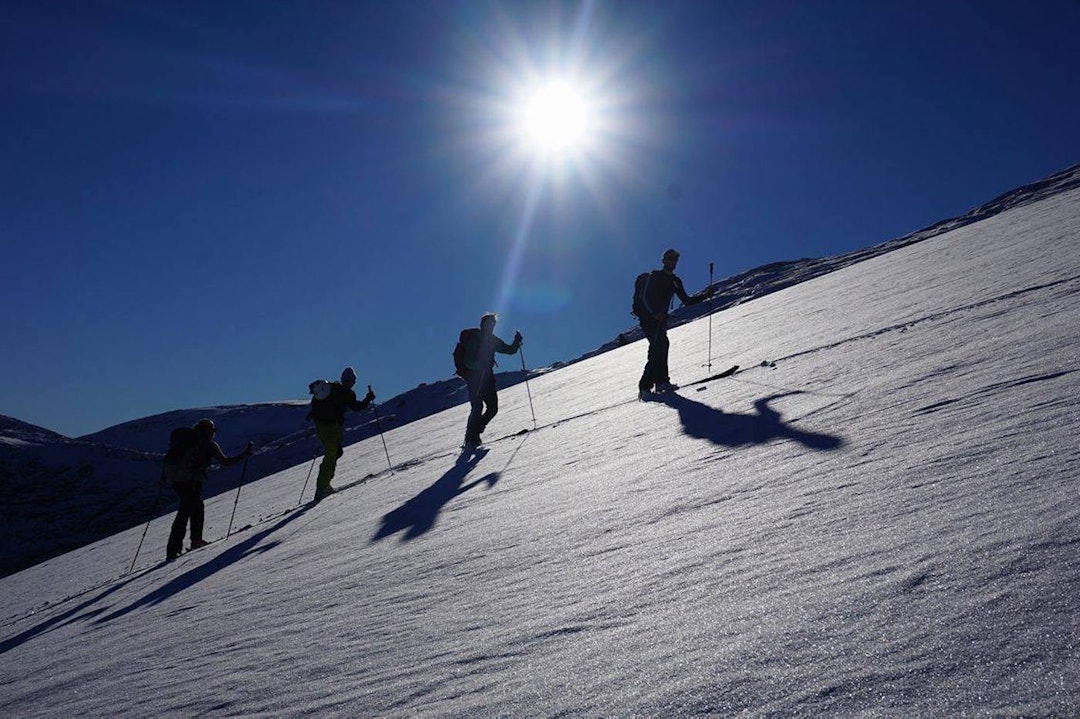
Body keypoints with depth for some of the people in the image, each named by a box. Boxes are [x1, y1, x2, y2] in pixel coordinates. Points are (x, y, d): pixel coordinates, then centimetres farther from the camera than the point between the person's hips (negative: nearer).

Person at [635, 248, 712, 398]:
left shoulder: (675, 281, 18)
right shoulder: (654, 276, -1)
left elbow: (687, 301, 17)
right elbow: (646, 297, -12)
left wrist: (704, 295, 4)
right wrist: (656, 313, -27)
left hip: (661, 319, 7)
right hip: (648, 317, -6)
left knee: (657, 349, -3)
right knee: (661, 344, -22)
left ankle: (645, 386, -1)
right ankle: (661, 380, -26)